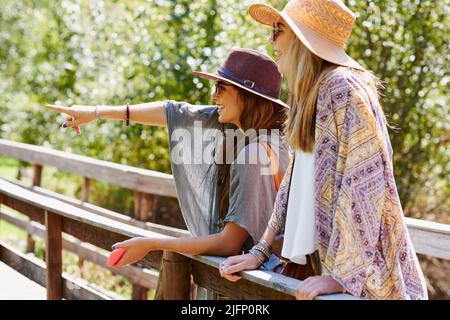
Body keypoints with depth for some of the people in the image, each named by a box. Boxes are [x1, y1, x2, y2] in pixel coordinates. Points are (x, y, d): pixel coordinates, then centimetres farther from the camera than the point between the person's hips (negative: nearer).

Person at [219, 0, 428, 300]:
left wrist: (341, 276, -24)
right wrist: (261, 251, 8)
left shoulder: (341, 87, -16)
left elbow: (364, 185, -22)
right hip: (313, 260, 8)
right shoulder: (309, 96, 12)